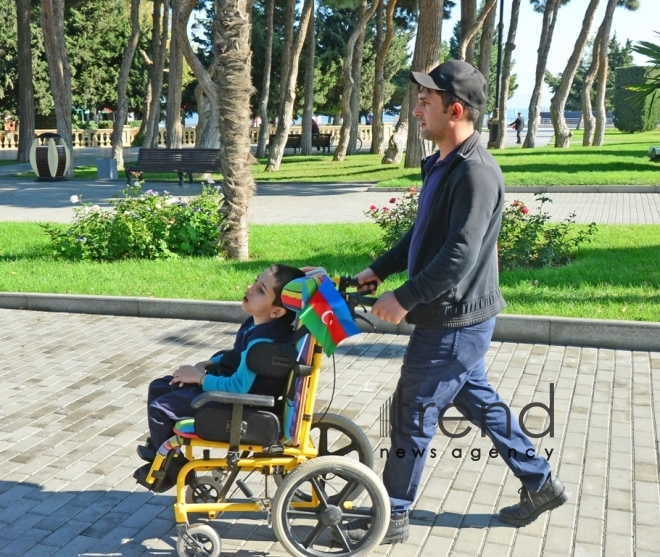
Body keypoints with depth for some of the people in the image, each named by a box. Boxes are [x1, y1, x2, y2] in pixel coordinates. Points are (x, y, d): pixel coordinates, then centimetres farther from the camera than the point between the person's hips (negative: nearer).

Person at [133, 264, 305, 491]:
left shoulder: (263, 342, -31)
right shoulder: (256, 323, -3)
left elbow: (238, 387, -32)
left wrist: (198, 377, -20)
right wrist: (207, 364, 2)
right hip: (226, 380, 10)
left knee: (159, 408, -9)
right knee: (158, 387, 15)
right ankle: (158, 449, 30)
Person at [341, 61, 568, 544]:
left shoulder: (476, 172, -23)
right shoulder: (442, 164, 9)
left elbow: (460, 256, -28)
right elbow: (424, 233, 19)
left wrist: (404, 298, -23)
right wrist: (379, 270, 14)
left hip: (455, 322, -10)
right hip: (454, 319, 10)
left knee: (412, 414, 2)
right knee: (478, 399, 21)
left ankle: (392, 517, 18)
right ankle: (541, 483, 35)